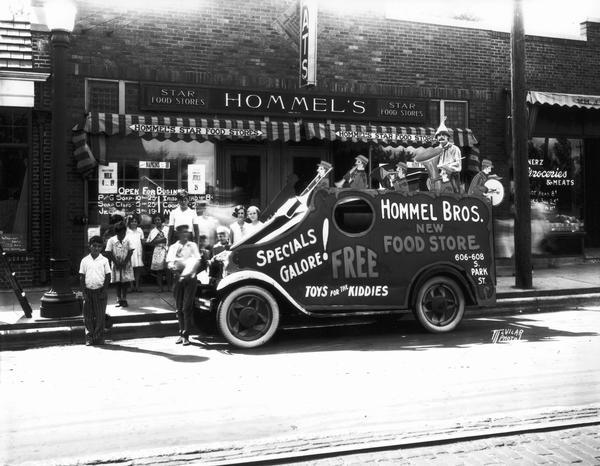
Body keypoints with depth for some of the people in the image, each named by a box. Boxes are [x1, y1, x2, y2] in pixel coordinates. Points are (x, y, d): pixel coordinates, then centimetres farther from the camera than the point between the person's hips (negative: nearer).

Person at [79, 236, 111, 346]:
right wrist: (84, 292, -3)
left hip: (100, 291, -1)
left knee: (100, 316, 0)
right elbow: (81, 277, 4)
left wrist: (103, 291, -5)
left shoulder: (104, 260, 1)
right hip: (88, 291, 1)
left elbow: (108, 276, 2)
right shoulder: (85, 260, 3)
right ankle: (89, 338, 13)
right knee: (88, 316, 4)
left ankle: (99, 338, 8)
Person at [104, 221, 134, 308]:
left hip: (126, 265, 0)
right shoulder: (111, 240, -6)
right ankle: (119, 300, 13)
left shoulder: (127, 240, -3)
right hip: (116, 265, 0)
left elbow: (130, 251, -3)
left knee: (125, 282, 1)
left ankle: (124, 299, 10)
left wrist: (124, 262, -11)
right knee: (117, 283, 5)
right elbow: (108, 253, -6)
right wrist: (116, 262, -10)